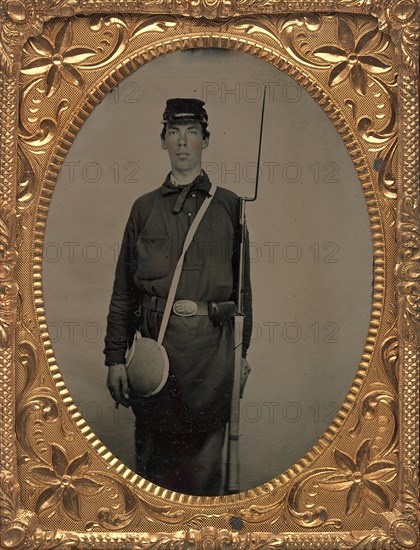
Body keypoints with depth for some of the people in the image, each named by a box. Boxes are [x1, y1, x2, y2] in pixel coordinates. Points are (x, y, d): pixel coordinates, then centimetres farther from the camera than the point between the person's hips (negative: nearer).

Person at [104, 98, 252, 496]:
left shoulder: (229, 206, 9)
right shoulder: (144, 208, 11)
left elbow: (242, 284, 9)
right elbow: (123, 290, 9)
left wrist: (241, 351, 5)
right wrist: (115, 357, 3)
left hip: (212, 344, -1)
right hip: (155, 342, 1)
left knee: (204, 455, 4)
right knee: (153, 450, 5)